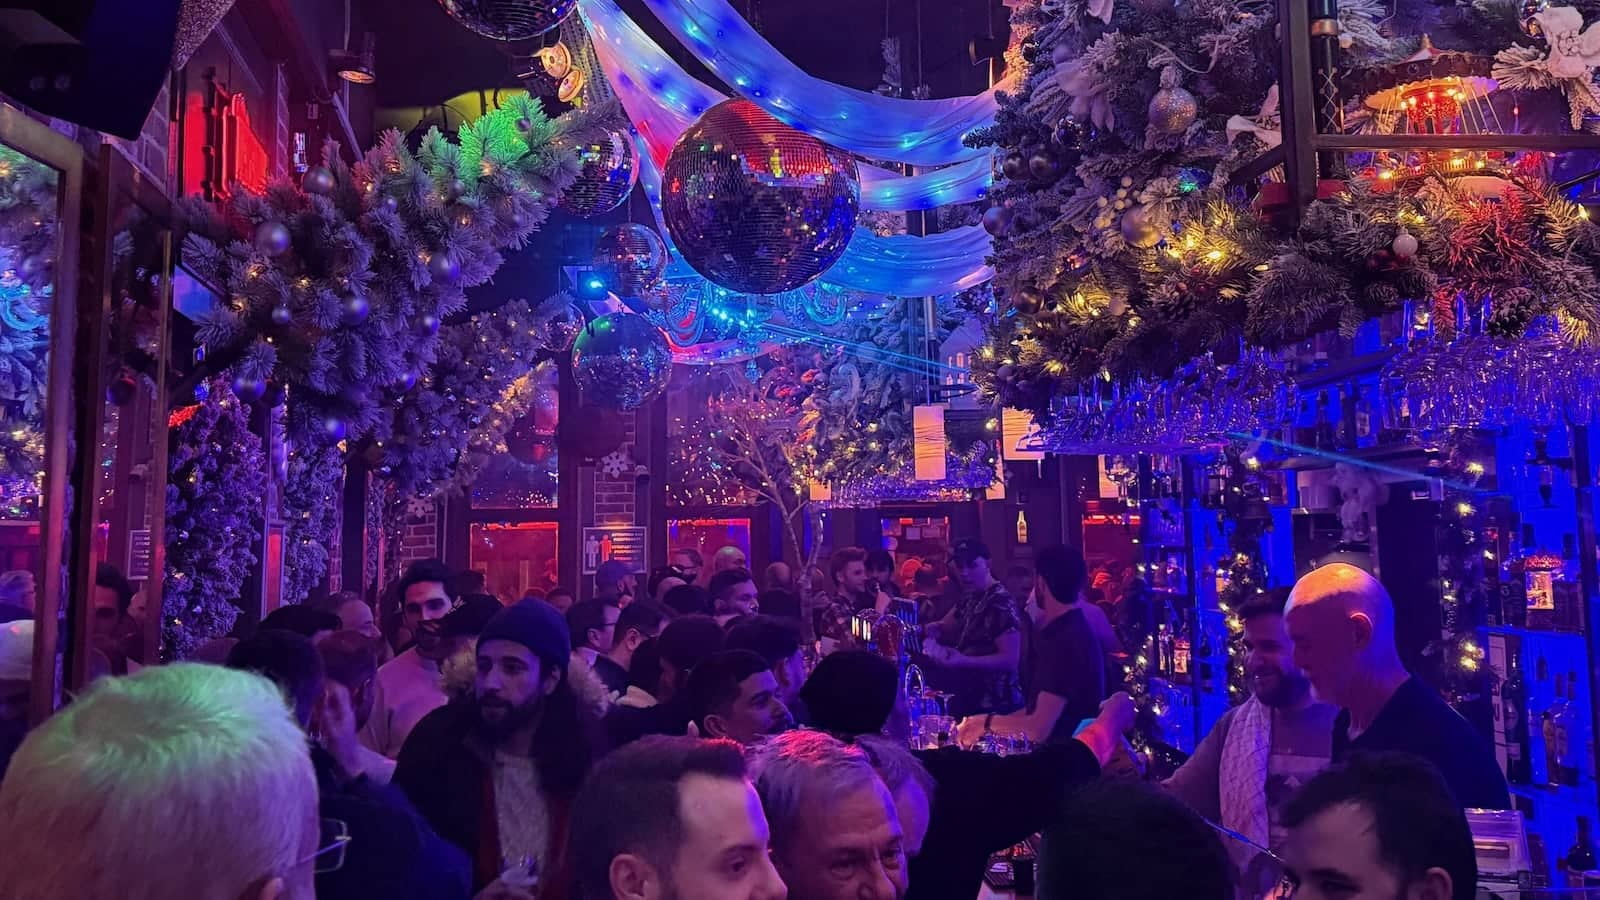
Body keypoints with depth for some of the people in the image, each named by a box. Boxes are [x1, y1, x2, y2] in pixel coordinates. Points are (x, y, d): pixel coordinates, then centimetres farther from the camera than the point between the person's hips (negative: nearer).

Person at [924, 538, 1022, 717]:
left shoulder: (1001, 602, -18)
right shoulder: (970, 599, 9)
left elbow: (1010, 660, -22)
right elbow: (946, 628, 22)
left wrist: (962, 661, -30)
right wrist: (934, 630, -1)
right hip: (970, 698, 8)